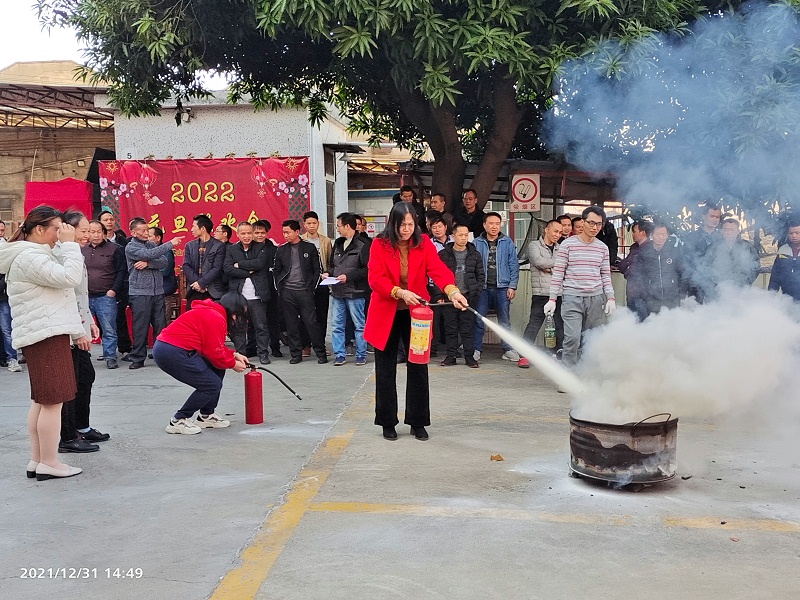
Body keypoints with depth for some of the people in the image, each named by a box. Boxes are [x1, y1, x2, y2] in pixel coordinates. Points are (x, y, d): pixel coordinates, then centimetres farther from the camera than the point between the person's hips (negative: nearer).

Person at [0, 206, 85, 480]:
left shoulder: (34, 255, 21)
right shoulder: (29, 257, -12)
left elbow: (54, 299, 23)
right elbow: (69, 278, -22)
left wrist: (77, 330, 22)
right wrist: (70, 244, -11)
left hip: (45, 335, 11)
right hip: (46, 337, -11)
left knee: (42, 401, 12)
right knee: (52, 401, -8)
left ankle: (37, 461, 17)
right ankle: (49, 463, -3)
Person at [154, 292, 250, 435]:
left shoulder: (212, 313, 19)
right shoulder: (216, 318, -14)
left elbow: (214, 347, 23)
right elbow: (214, 352, -14)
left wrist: (234, 355, 14)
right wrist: (233, 364, 2)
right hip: (172, 353, -11)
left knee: (217, 371, 16)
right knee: (212, 385, -8)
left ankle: (206, 416, 23)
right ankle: (178, 421, 2)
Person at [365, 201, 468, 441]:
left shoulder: (424, 244, -4)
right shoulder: (379, 245, -7)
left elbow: (438, 269, -18)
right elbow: (375, 278, -15)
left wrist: (453, 291, -36)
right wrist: (401, 293, -30)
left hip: (415, 313, 1)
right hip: (386, 315, -1)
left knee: (418, 368, 5)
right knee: (386, 370, 6)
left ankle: (418, 422, 19)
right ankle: (388, 423, 20)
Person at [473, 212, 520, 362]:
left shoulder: (507, 242, 5)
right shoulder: (477, 243, 4)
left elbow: (514, 265, 4)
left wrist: (512, 286, -3)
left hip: (502, 287, 0)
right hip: (482, 288, 0)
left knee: (505, 321, 6)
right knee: (478, 320, 2)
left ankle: (508, 350, 14)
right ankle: (476, 349, 10)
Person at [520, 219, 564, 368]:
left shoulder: (561, 249, 18)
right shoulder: (534, 245, 6)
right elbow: (538, 261, -13)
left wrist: (551, 268, -9)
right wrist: (557, 263, -4)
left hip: (559, 293, 5)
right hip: (541, 292, -5)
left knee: (561, 325, 7)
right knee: (534, 324, -5)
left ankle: (559, 353, 19)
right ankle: (524, 355, -1)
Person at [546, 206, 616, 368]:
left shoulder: (602, 248, 11)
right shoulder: (568, 244, 0)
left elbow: (606, 276, 15)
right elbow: (558, 273, 0)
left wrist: (610, 298, 5)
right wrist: (552, 299, -4)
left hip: (596, 299, 4)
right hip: (572, 298, -4)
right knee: (572, 338, -14)